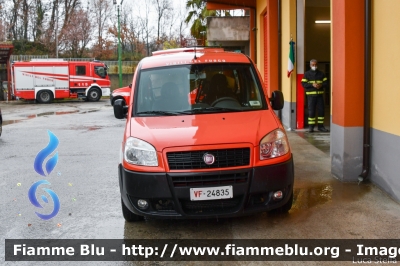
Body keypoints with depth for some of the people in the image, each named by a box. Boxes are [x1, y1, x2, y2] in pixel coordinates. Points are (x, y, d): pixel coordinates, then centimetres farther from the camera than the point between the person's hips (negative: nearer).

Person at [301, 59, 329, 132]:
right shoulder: (307, 74, 4)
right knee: (311, 111, -2)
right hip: (311, 95, -2)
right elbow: (304, 84, -5)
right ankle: (311, 127, 6)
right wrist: (312, 85, -19)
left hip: (320, 95, 3)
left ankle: (320, 126, 13)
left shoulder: (321, 74, 11)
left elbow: (326, 83, 8)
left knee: (321, 110, 2)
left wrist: (321, 85, -13)